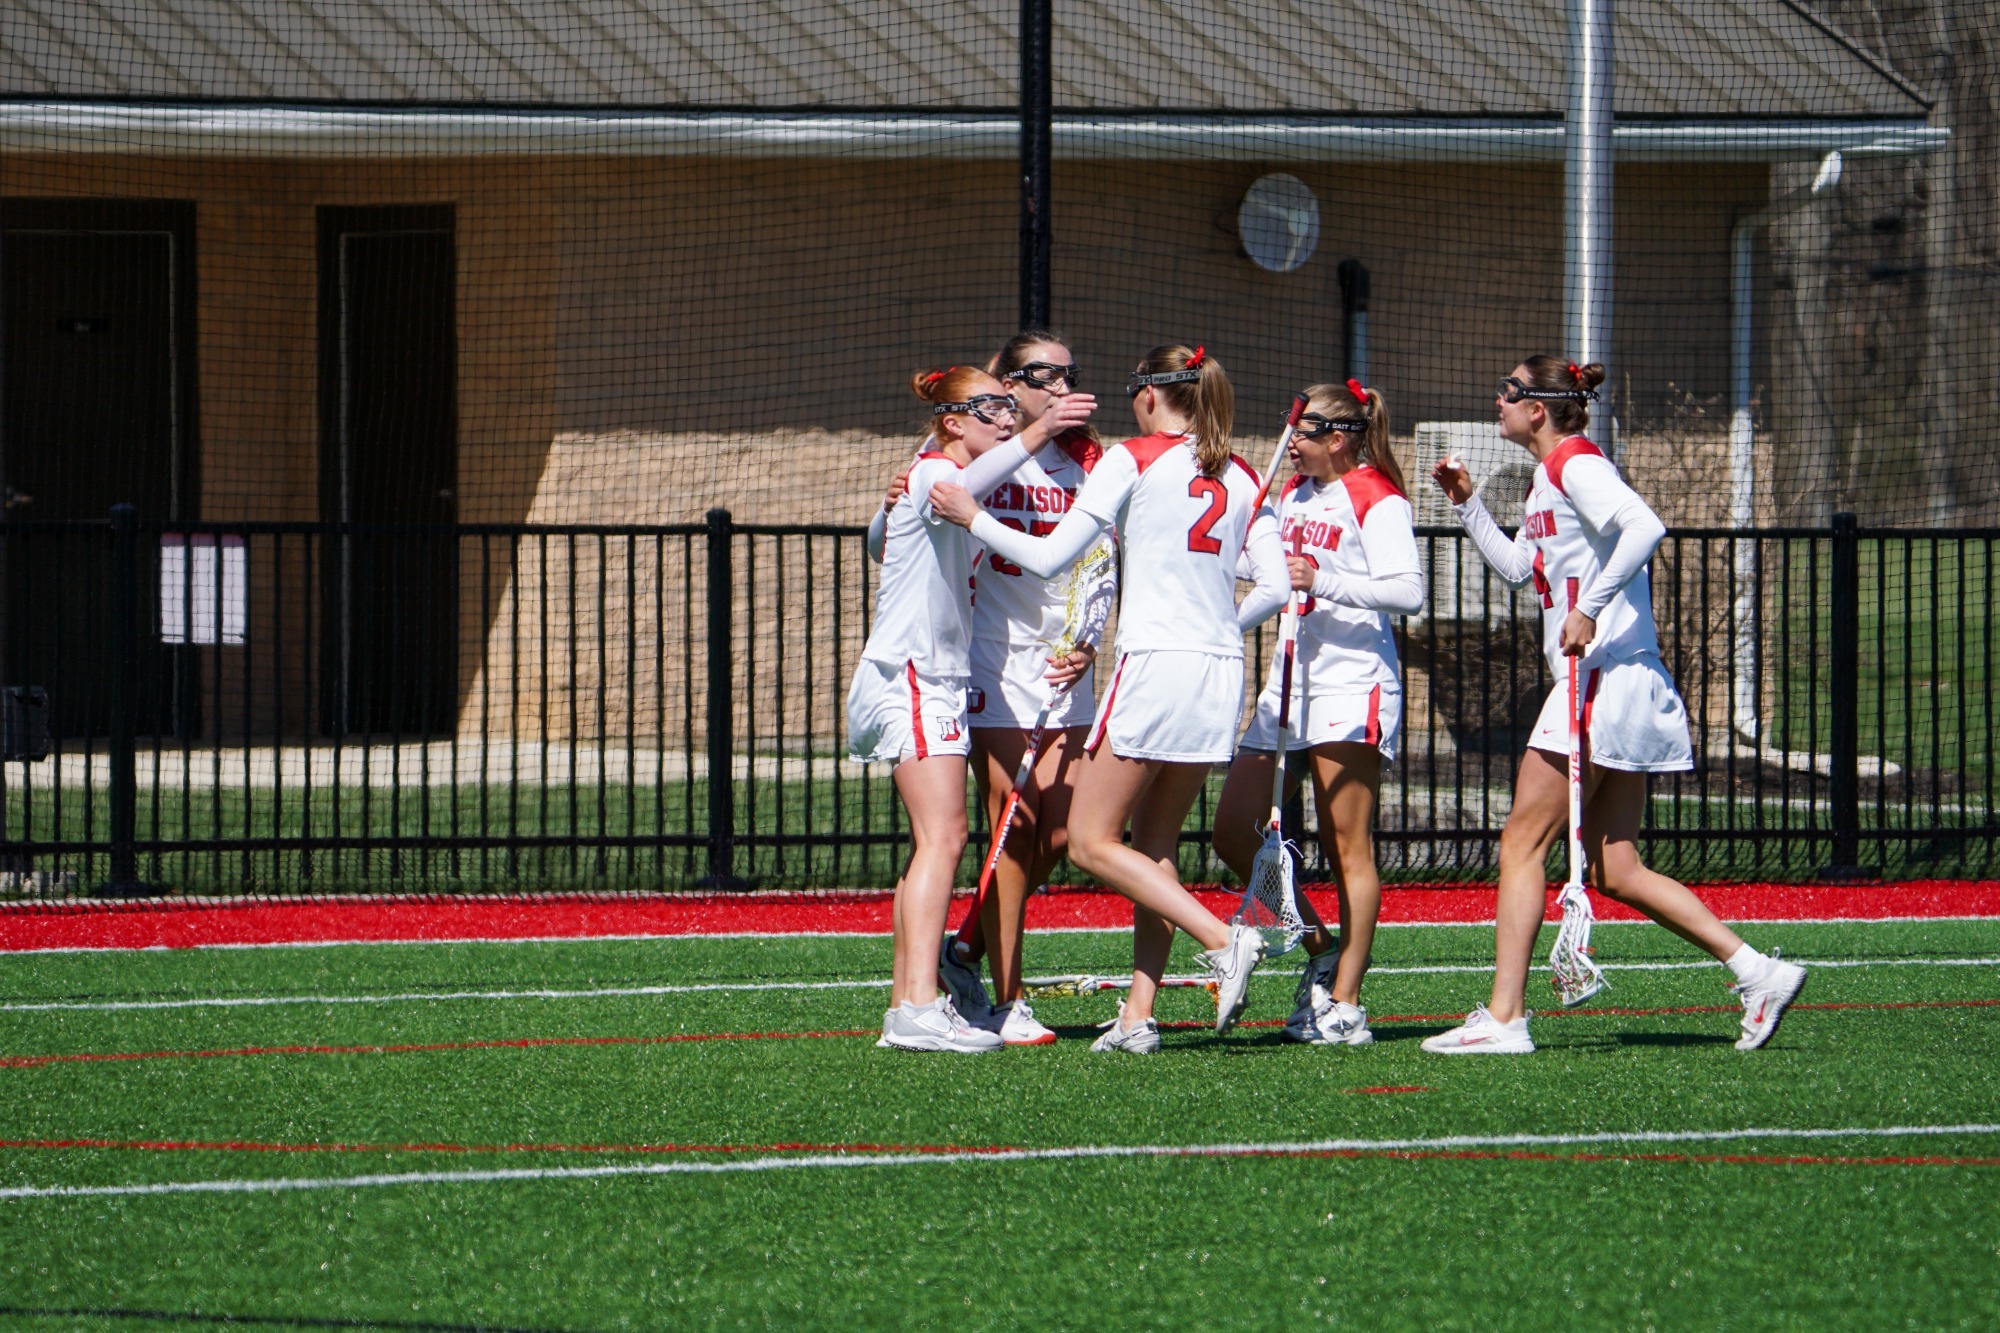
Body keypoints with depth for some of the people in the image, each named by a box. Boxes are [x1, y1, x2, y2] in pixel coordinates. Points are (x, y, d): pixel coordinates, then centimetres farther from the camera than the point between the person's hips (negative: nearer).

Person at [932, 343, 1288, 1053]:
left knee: (1093, 841, -1)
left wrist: (973, 517, 7)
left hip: (1155, 663, -6)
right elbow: (1275, 587, 8)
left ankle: (1225, 941, -16)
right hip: (1222, 673, 6)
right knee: (1154, 843, 13)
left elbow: (1049, 556, -6)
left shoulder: (1133, 461, -4)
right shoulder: (1241, 477, 11)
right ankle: (1139, 1015, 6)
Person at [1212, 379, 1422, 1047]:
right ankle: (1321, 950, 17)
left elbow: (1407, 590, -21)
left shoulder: (1378, 501, -8)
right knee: (1233, 833, 3)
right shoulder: (1294, 495, 17)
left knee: (1347, 846, -6)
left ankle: (1345, 1004, -4)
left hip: (1352, 683, -9)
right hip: (1289, 682, 9)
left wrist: (1322, 581, -28)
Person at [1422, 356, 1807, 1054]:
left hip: (1607, 676, -10)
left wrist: (1589, 608, -27)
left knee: (1523, 841, -6)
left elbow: (1644, 526, -26)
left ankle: (1504, 1018, -7)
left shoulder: (1576, 463, -9)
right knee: (1613, 870, 7)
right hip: (1601, 686, 10)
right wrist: (1466, 503, 26)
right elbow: (1517, 565, 34)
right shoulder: (1548, 478, 20)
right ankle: (1758, 973, 4)